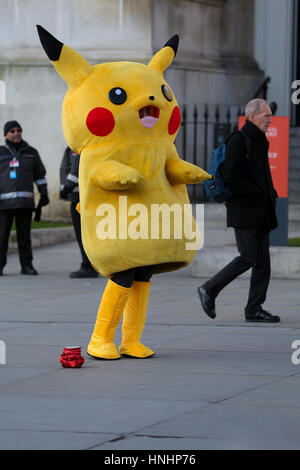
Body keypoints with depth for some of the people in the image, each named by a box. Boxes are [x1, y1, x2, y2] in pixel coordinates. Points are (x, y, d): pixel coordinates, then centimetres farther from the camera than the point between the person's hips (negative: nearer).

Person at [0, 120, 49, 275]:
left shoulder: (31, 152, 11)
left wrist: (44, 193, 8)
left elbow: (40, 175, 16)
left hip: (25, 201, 1)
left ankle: (27, 266, 6)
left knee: (24, 234, 1)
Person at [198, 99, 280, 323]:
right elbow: (231, 176, -19)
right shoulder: (238, 140, -11)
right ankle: (209, 290, 5)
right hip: (244, 212, -9)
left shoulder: (259, 142, 18)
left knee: (263, 262, 4)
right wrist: (258, 194, -17)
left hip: (260, 213, 9)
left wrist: (271, 195, 10)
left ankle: (255, 309, 7)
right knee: (248, 258, -10)